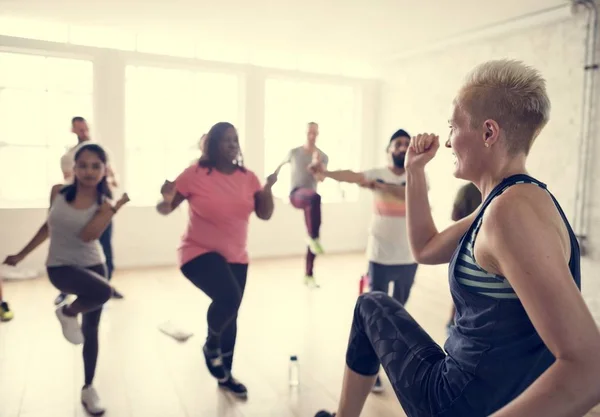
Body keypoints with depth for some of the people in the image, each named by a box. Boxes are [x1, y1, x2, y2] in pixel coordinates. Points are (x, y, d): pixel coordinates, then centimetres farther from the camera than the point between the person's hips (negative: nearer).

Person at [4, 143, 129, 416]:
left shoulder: (105, 203, -7)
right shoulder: (58, 192, -3)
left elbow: (88, 235, -23)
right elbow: (48, 227, 11)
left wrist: (116, 206, -25)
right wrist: (21, 255, 17)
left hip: (93, 265, 2)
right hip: (60, 266, -1)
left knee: (91, 329, 11)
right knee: (103, 291, -33)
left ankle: (88, 388, 31)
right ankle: (68, 313, 0)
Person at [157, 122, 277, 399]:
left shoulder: (248, 177, -1)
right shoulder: (194, 174, -12)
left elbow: (265, 215, 1)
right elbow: (166, 209, -6)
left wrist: (268, 188, -14)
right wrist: (166, 200, -28)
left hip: (236, 257, 5)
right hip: (200, 253, -5)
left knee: (230, 316, 16)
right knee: (229, 295, -31)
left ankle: (225, 374, 39)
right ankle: (212, 345, 4)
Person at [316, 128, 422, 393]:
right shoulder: (377, 174, -4)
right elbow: (352, 176, -23)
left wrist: (383, 186, -36)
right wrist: (325, 172, -41)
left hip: (408, 258, 2)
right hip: (380, 256, -2)